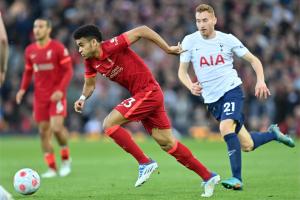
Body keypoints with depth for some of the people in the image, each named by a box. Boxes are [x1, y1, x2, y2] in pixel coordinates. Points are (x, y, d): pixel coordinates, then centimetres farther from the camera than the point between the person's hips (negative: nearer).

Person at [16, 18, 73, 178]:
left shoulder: (58, 48, -7)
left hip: (57, 95, -5)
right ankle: (51, 168, 9)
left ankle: (66, 158, 7)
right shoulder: (30, 50, 8)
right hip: (40, 96, 5)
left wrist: (61, 90, -19)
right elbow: (28, 72, 18)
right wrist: (23, 89, 3)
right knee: (44, 131, 2)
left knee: (56, 127, -19)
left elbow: (68, 71, -8)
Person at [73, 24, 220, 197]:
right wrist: (83, 98, 0)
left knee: (109, 123, -15)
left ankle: (145, 163, -9)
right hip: (141, 95, 9)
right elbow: (90, 84, 21)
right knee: (167, 143, 8)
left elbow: (141, 30, -18)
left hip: (148, 91, -9)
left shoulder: (111, 46, -20)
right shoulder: (90, 61, 5)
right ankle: (208, 177, 14)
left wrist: (168, 49, -16)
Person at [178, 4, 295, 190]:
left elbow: (254, 60, 5)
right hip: (211, 98, 3)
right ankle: (273, 134, 36)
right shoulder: (190, 41, -1)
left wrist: (261, 81, -11)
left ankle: (237, 178, -26)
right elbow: (182, 71, 5)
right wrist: (190, 86, -16)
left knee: (226, 128, -30)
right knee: (247, 145, 4)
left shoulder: (227, 39, -3)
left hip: (231, 89, -2)